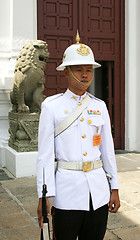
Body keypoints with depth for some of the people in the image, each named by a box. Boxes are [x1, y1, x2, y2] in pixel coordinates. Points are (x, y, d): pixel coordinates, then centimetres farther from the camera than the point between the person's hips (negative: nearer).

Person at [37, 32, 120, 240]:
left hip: (98, 190, 4)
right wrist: (44, 197, -11)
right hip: (67, 191, -3)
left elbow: (108, 150, 10)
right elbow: (45, 154, -7)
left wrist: (115, 189, 9)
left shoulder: (100, 106, 7)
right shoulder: (51, 106, -4)